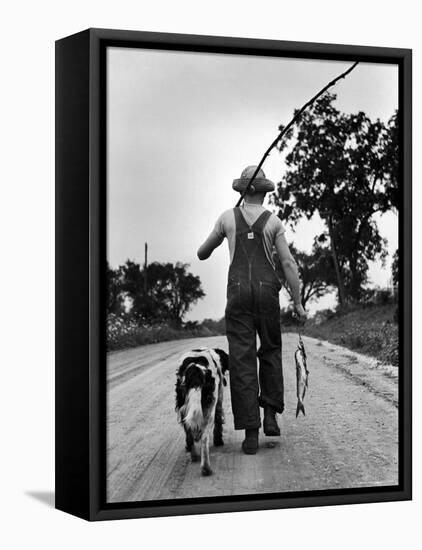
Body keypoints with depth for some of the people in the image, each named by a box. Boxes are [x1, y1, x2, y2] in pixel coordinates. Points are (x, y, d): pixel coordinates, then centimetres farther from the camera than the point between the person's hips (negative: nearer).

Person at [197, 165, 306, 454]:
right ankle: (270, 415, 8)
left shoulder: (228, 217, 5)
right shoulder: (274, 221, 2)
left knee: (242, 360, 0)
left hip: (238, 293, 0)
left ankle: (251, 432, -5)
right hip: (267, 292, 0)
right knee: (271, 350, 20)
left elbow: (202, 254, 14)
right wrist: (298, 302, -1)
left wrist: (206, 251, 39)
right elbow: (288, 263, -5)